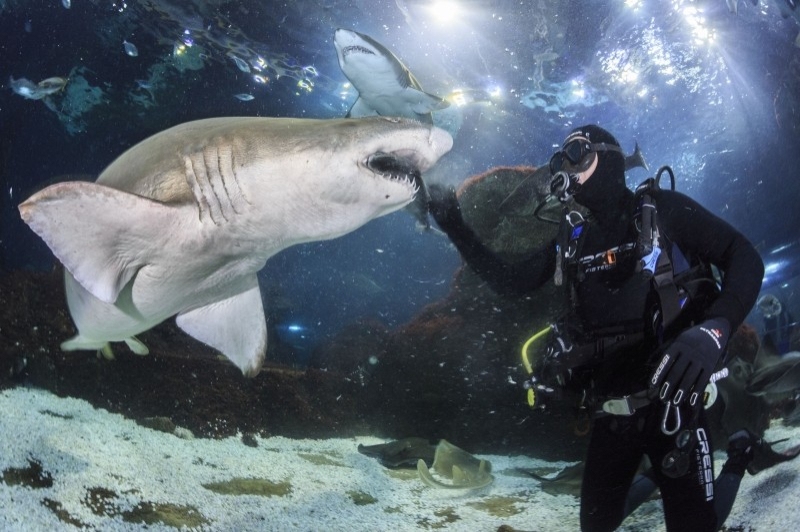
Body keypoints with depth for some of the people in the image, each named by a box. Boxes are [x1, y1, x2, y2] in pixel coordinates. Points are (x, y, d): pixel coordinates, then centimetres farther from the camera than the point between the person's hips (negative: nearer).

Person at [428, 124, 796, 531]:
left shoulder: (662, 210, -7)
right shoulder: (570, 239, 7)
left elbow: (744, 258, -13)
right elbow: (509, 281, 10)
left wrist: (715, 329, -32)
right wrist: (456, 228, 1)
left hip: (671, 402, -5)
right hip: (610, 411, 5)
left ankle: (739, 454, 28)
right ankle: (660, 474, 40)